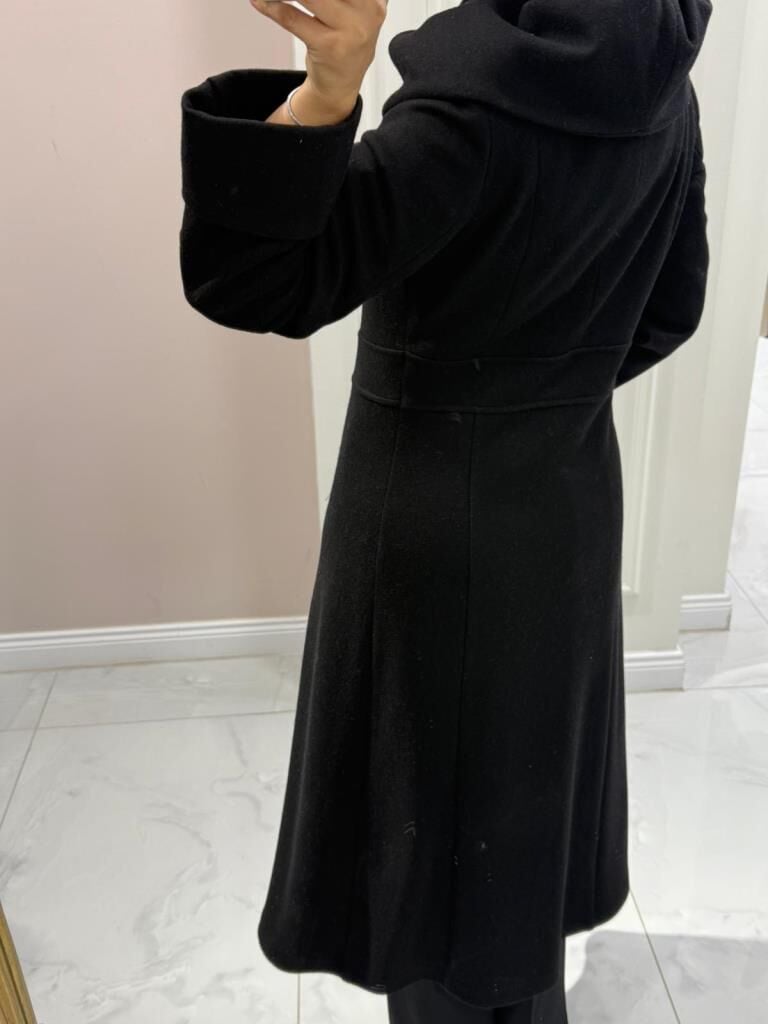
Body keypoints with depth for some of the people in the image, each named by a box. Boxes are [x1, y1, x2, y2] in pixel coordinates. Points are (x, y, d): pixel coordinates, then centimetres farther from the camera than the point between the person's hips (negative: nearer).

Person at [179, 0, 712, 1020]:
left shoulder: (479, 88, -22)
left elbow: (250, 281, -29)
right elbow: (672, 307, 10)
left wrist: (329, 91, -42)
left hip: (437, 517, -7)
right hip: (571, 496, 8)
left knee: (430, 810, 15)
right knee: (527, 786, 26)